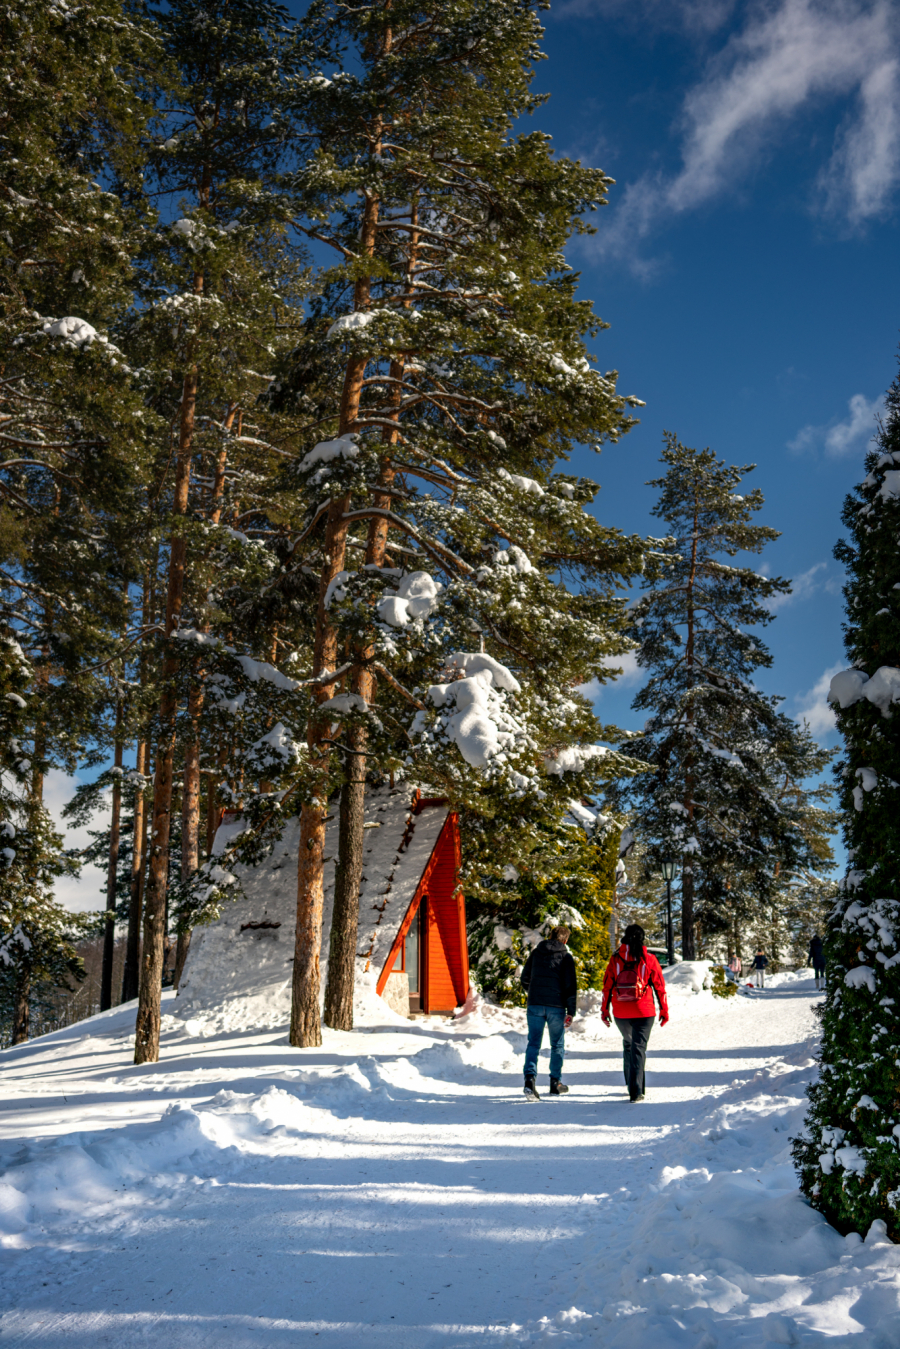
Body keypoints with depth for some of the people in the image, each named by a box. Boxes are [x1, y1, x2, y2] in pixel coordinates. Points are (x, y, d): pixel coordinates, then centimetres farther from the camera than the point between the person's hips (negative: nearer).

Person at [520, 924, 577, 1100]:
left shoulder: (536, 952, 8)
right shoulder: (566, 957, -1)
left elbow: (524, 978, 15)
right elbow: (571, 985, -5)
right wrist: (571, 1012, -3)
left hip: (535, 1005, 2)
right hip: (556, 1006, -2)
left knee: (533, 1043, 2)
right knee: (557, 1045, 13)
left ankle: (530, 1078, -18)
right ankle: (555, 1082, 18)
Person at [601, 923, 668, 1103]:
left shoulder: (616, 959, 1)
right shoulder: (648, 958, -3)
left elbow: (607, 986, 3)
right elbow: (659, 986, 0)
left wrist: (604, 1010, 11)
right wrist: (664, 1010, 8)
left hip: (620, 1014, 2)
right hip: (643, 1013, -2)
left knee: (628, 1044, 22)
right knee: (638, 1048, -1)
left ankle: (632, 1085, 26)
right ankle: (636, 1091, -11)